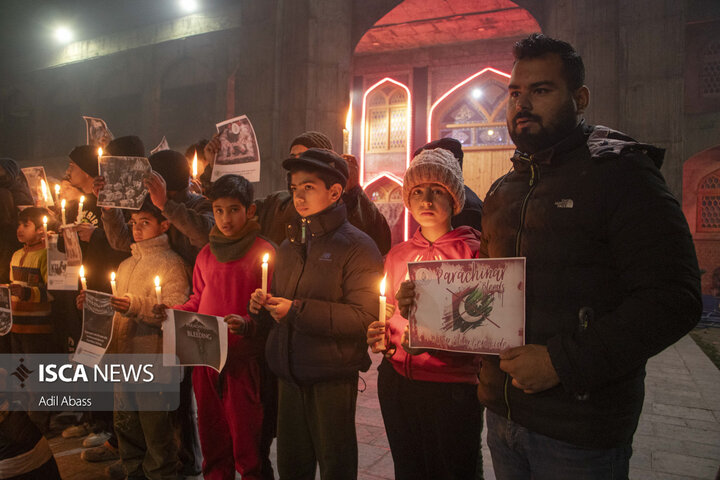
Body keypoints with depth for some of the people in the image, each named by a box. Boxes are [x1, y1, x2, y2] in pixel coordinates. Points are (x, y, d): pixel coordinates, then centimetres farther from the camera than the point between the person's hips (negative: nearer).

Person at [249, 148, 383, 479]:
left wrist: (298, 310, -22)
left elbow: (366, 317, -22)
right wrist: (264, 306, 0)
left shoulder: (356, 247, -12)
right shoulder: (289, 246, 12)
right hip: (289, 374, 7)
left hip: (333, 379, -6)